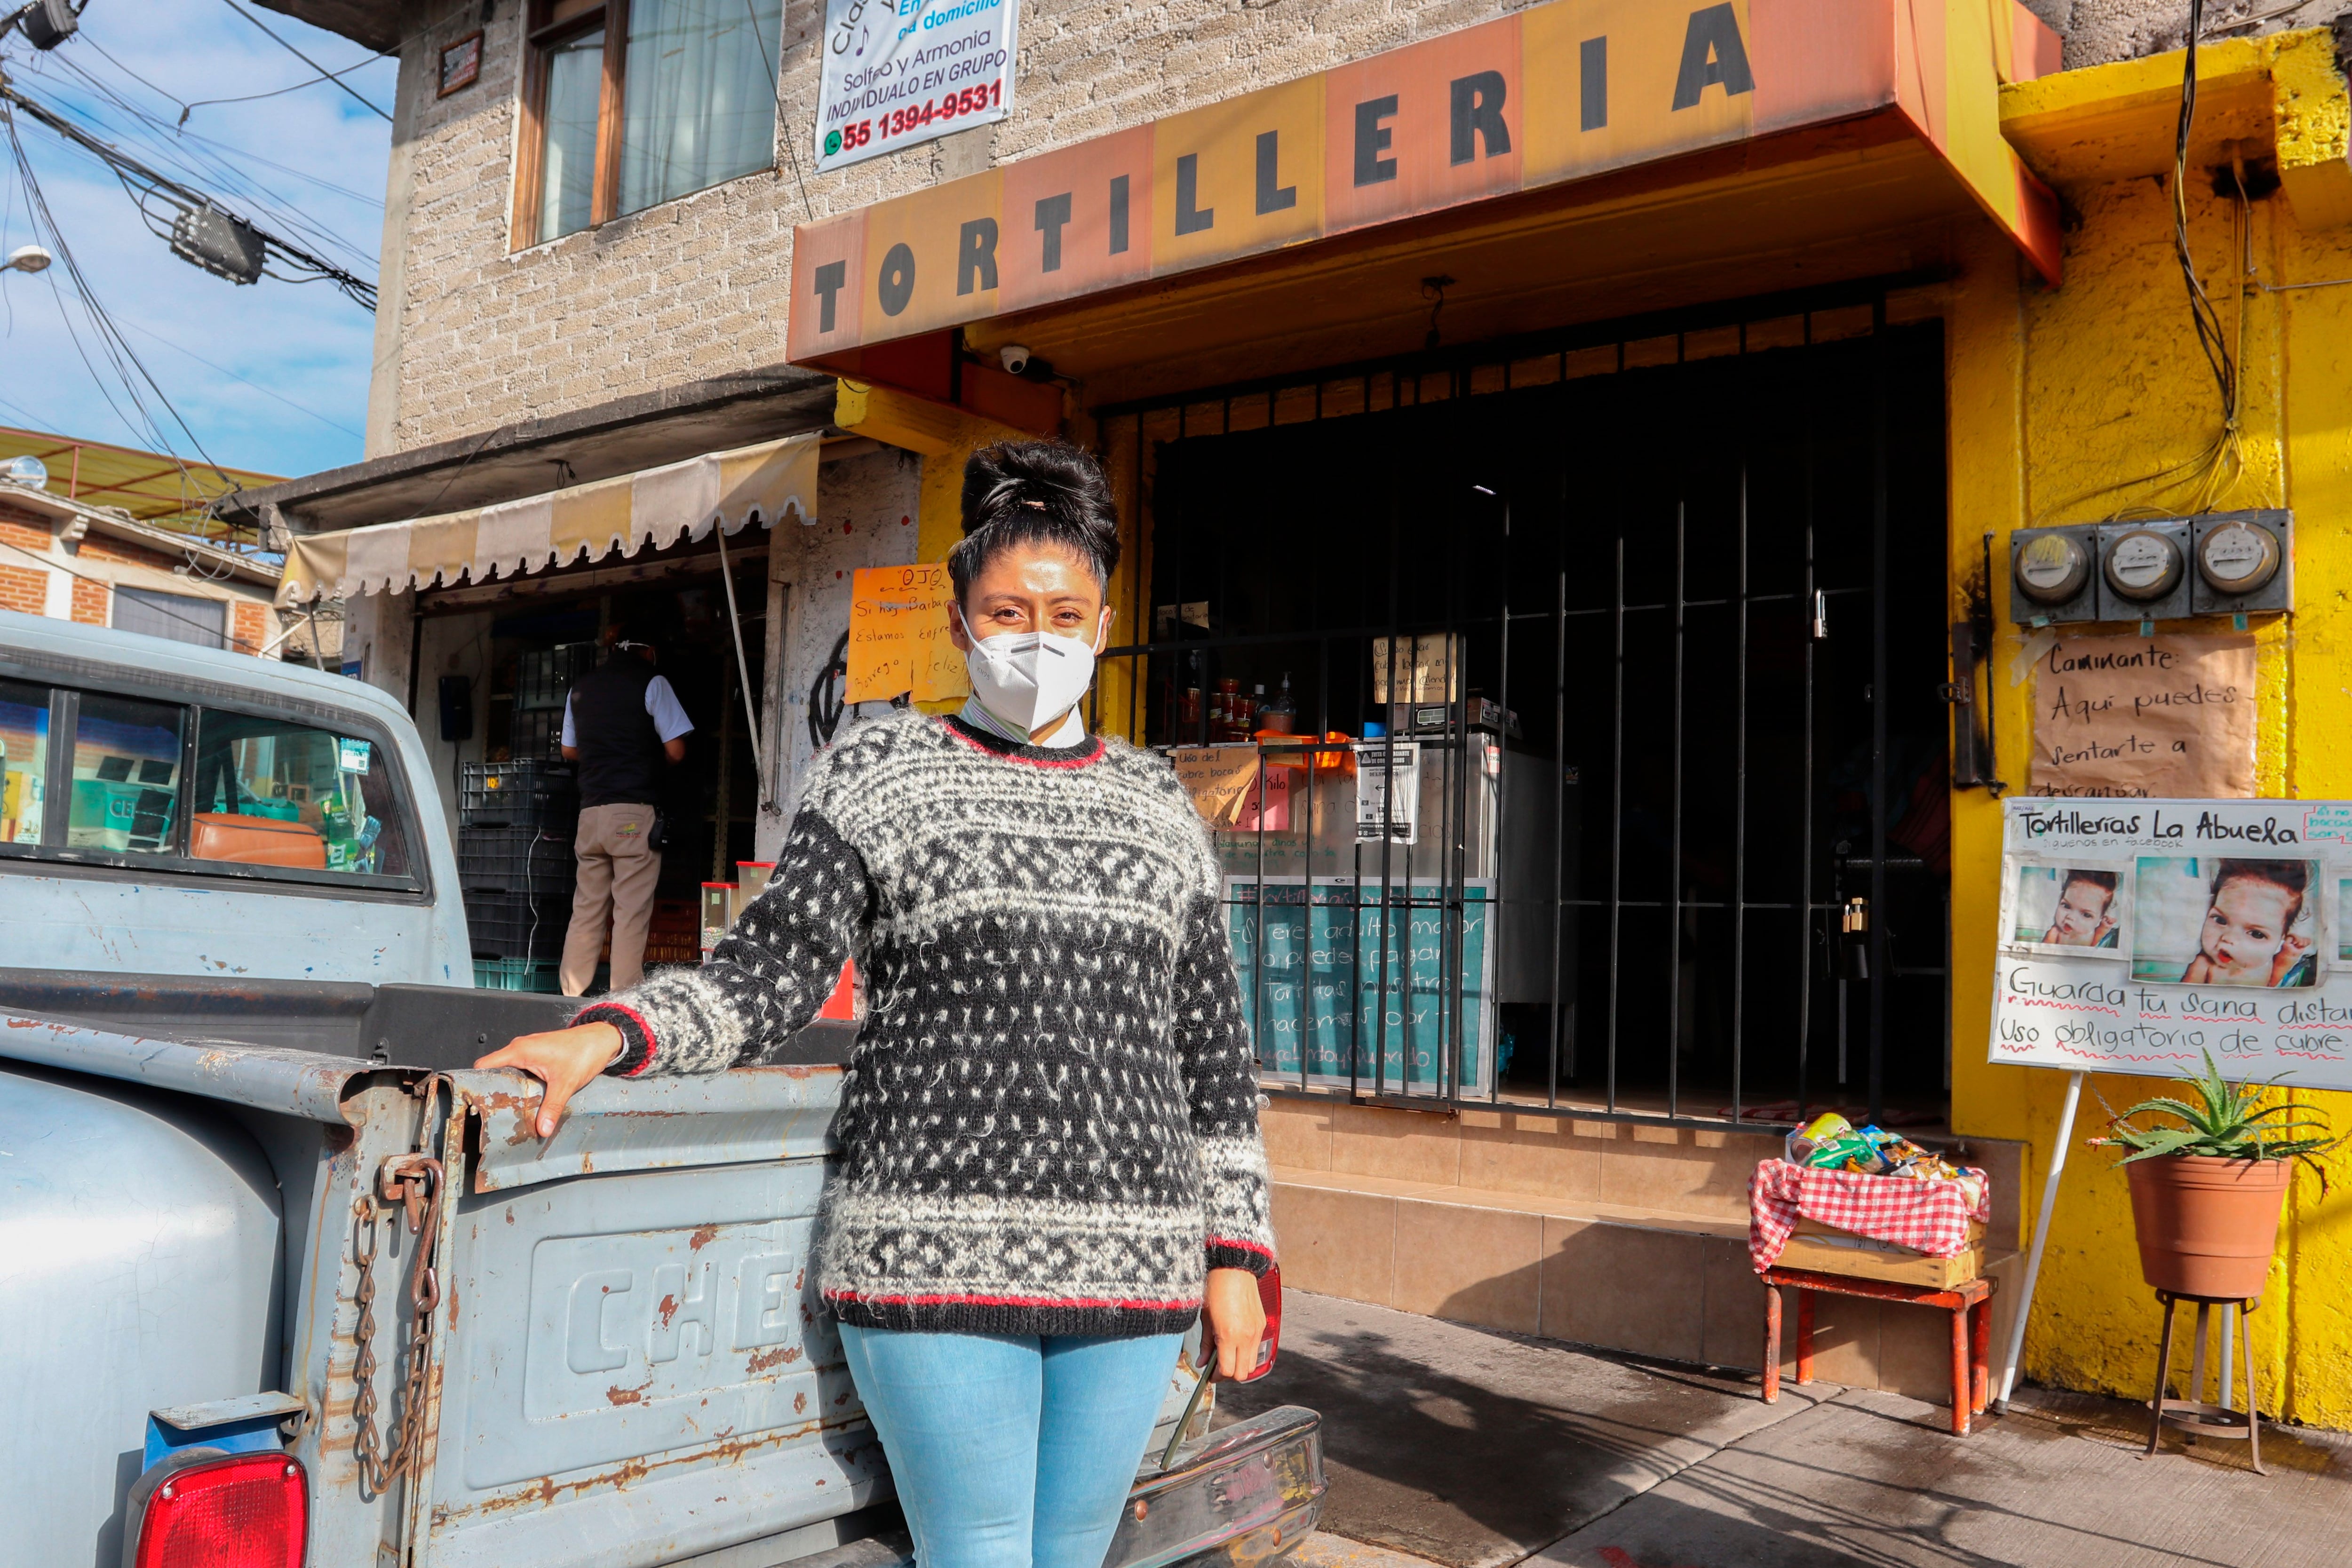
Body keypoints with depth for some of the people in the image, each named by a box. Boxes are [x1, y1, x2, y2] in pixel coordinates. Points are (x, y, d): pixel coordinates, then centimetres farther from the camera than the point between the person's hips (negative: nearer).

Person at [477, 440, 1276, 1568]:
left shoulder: (1157, 803, 14)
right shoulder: (879, 775, 6)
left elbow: (1212, 1051, 14)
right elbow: (768, 977, -1)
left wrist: (1235, 1254, 10)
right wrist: (607, 1035, -19)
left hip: (1131, 1266, 3)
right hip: (937, 1258, -3)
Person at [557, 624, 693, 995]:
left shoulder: (580, 687, 16)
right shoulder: (650, 682, 0)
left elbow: (569, 750, 23)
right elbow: (675, 751, -4)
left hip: (591, 810, 5)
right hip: (635, 811, -5)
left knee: (586, 910, 8)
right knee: (631, 913, -5)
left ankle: (572, 997, 7)